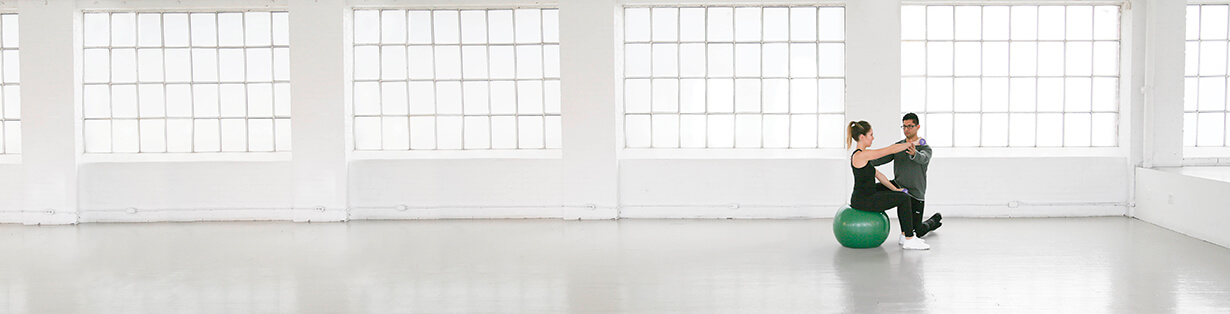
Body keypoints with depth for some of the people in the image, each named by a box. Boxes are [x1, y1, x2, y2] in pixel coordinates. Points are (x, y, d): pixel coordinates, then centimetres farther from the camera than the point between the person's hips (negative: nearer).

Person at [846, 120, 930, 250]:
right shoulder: (861, 155, -19)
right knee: (904, 199, -10)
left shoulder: (861, 155, 13)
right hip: (863, 200, -10)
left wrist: (895, 189, 11)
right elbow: (891, 150, -14)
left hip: (867, 196, 10)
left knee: (902, 196, 13)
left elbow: (878, 175, 16)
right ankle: (909, 241, -6)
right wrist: (911, 143, -3)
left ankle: (904, 235, 18)